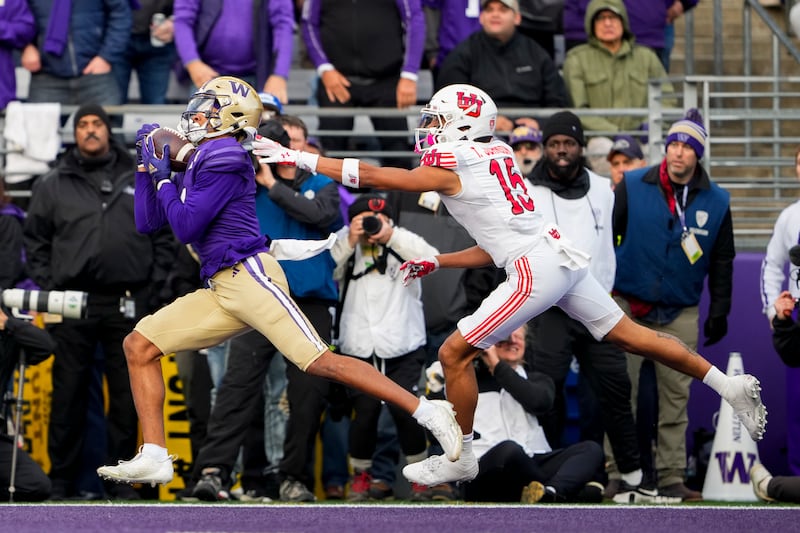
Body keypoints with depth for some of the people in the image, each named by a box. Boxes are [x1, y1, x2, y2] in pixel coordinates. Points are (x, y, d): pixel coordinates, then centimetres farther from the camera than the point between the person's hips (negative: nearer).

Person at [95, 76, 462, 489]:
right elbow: (146, 222, 24)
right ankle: (153, 458, 0)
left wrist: (163, 179, 1)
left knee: (320, 362, -18)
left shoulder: (224, 159, -8)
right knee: (138, 345, 3)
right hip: (219, 291, 10)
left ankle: (428, 413, -17)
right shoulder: (195, 165, 21)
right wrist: (146, 166, 18)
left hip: (248, 274, -10)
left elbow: (185, 226, -12)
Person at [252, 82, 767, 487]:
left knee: (455, 353, 0)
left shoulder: (450, 167, -4)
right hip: (562, 255, 9)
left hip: (535, 270, -9)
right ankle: (730, 386, 12)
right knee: (630, 335, 13)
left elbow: (369, 175, -3)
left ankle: (460, 457, 9)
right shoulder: (496, 157, 20)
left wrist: (297, 157, 2)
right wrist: (435, 263, 26)